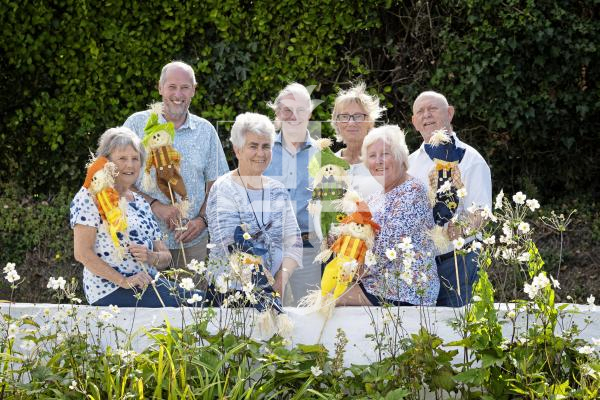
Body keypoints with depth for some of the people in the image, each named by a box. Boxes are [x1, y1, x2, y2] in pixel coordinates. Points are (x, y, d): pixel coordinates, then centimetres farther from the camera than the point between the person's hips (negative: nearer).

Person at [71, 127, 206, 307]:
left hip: (146, 284, 7)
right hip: (111, 290, -7)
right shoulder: (91, 197, -1)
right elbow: (82, 253, -12)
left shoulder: (141, 203, 21)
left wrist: (150, 257, -5)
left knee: (201, 300, -17)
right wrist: (124, 281, -18)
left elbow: (165, 257, 20)